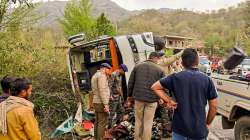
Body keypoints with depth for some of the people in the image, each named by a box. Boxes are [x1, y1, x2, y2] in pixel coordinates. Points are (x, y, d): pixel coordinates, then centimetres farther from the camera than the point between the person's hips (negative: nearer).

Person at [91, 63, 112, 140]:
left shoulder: (95, 75, 17)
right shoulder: (101, 75, -14)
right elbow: (102, 91, -22)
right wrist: (106, 105, -23)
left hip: (96, 102, 10)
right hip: (101, 103, -10)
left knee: (98, 122, 12)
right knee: (103, 123, -6)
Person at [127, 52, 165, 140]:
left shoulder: (137, 66, 6)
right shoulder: (159, 70, 1)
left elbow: (131, 83, 7)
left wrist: (129, 97, 13)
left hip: (138, 98, 2)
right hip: (152, 99, -2)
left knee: (138, 122, 14)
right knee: (148, 123, 7)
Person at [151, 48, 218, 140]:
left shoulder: (176, 78, -6)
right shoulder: (207, 80, -5)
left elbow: (155, 87, -1)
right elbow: (213, 106, -2)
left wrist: (168, 100, -2)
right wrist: (207, 123, 11)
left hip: (179, 128, 0)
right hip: (199, 130, 0)